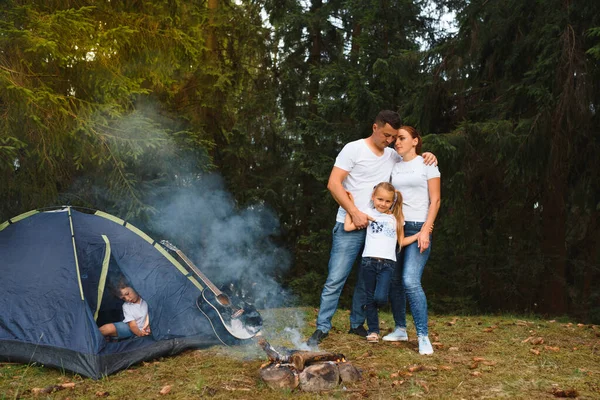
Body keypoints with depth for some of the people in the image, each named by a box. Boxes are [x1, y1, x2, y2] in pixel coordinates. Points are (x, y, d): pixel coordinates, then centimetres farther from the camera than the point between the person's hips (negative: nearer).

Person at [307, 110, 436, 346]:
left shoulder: (393, 157, 12)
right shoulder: (354, 149, -5)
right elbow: (333, 184, -11)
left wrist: (426, 157, 2)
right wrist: (355, 213, -17)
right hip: (350, 226, -5)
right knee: (336, 278, -7)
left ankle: (357, 324, 22)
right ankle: (322, 328, 1)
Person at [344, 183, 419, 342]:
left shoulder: (396, 218, 12)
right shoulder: (369, 213, 6)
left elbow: (402, 241, 17)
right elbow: (348, 227, -1)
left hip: (388, 263, 0)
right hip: (369, 261, 0)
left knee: (380, 298, -15)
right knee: (370, 298, 5)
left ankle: (369, 308, 20)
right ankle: (373, 331, 18)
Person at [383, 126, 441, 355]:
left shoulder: (427, 164, 1)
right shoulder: (394, 167, 14)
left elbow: (435, 200, -3)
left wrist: (426, 230, -13)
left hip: (418, 228, -5)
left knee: (410, 281, -18)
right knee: (393, 281, 5)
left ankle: (423, 337, -13)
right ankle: (400, 329, 20)